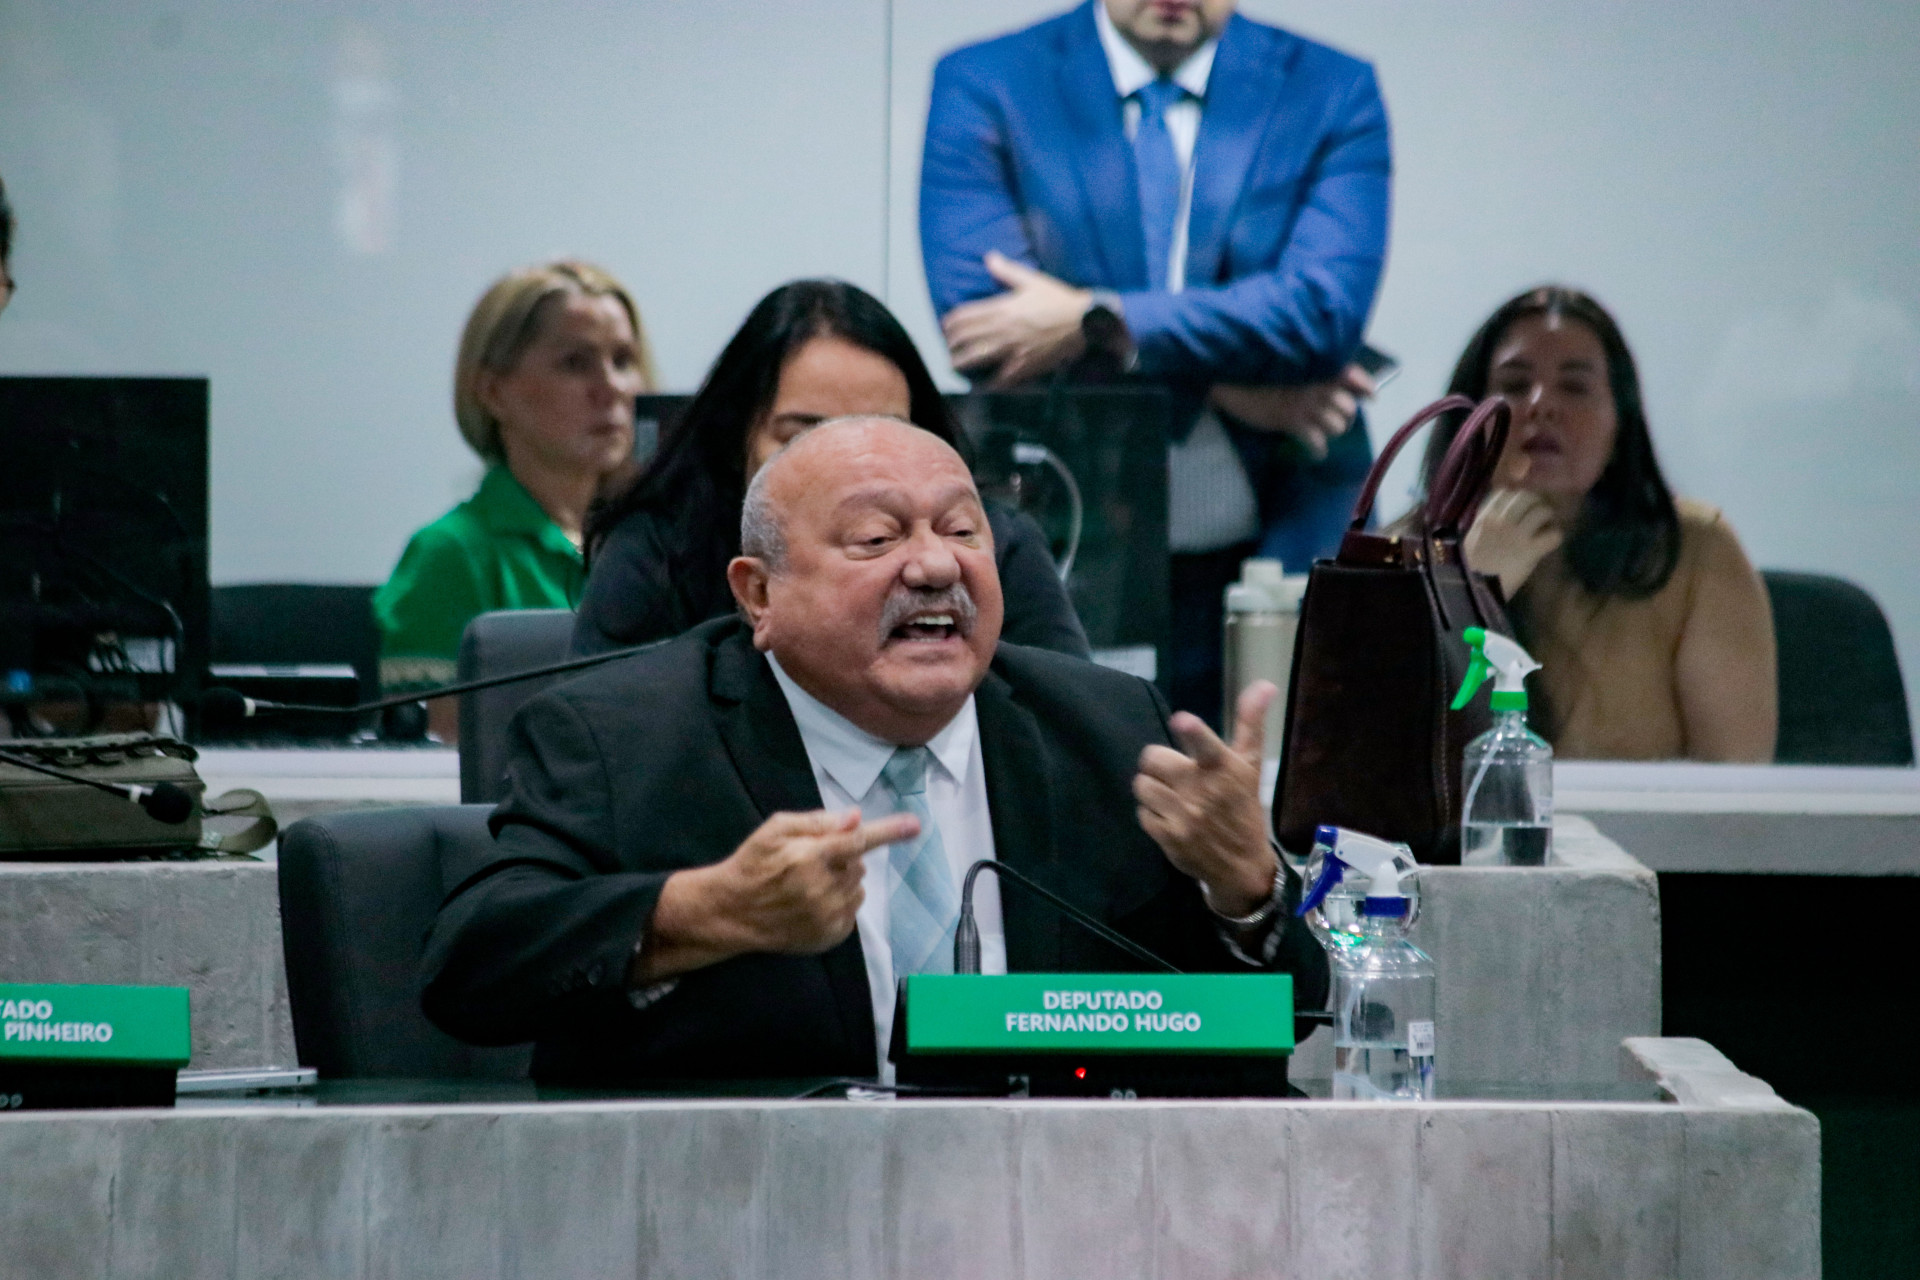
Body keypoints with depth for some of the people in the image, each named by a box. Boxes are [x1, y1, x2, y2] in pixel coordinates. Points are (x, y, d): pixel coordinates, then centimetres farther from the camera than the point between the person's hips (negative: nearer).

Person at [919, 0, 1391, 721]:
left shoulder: (1333, 94, 5)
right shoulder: (985, 86, 2)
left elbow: (1326, 310, -10)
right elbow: (976, 321, -9)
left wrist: (1093, 324, -17)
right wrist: (1220, 385, -12)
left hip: (1283, 553, 1)